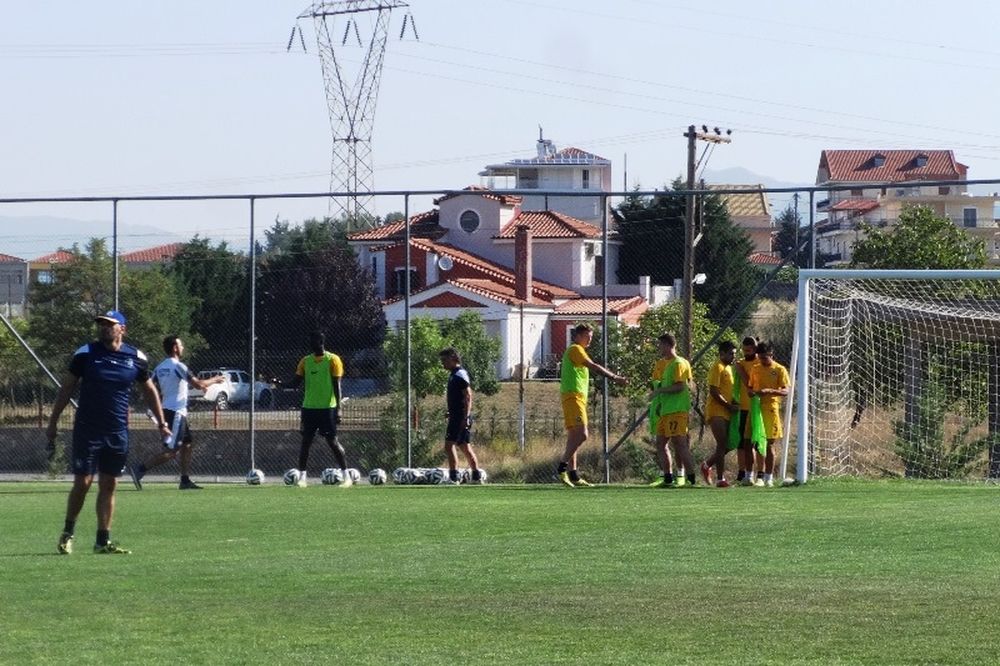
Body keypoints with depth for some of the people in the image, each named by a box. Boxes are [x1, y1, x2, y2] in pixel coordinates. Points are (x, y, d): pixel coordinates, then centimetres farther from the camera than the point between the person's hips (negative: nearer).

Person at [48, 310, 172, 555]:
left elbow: (148, 390, 17)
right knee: (82, 482, -4)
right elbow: (66, 388, 4)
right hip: (87, 430, -2)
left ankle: (103, 541, 8)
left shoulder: (136, 358, 2)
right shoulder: (85, 354, -4)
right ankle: (67, 533, 13)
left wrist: (161, 422, 18)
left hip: (118, 432, 2)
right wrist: (53, 422, 4)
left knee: (109, 486, 4)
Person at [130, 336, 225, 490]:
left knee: (187, 445, 14)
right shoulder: (178, 366, -14)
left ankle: (186, 480, 14)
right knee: (170, 451, -10)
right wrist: (214, 380, 2)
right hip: (176, 412, -9)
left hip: (167, 411, 9)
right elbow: (198, 384, -15)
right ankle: (140, 470, -17)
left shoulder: (160, 368, 10)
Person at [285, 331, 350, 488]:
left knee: (332, 441, -5)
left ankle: (346, 476, 2)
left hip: (327, 408, -5)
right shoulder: (306, 361, 9)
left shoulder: (333, 360, -5)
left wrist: (338, 408, -12)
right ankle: (302, 477, 6)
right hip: (309, 407, 5)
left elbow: (337, 385, -7)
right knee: (306, 441, 2)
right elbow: (295, 382, 8)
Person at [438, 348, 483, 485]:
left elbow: (468, 396, -19)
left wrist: (465, 417, -24)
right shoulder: (454, 374, 17)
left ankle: (453, 478, -16)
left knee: (449, 445, -13)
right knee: (465, 448, 12)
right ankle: (477, 477, 14)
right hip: (456, 417, 10)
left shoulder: (460, 374, -12)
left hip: (461, 417, -10)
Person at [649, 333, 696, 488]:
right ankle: (668, 478, 14)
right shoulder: (663, 363, 19)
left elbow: (679, 386, -18)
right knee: (661, 443, 10)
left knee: (679, 443, -12)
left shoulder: (678, 363, -10)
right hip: (665, 410, 10)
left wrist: (659, 391, -15)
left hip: (676, 410, -10)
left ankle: (691, 479, -11)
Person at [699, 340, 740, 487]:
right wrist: (729, 406, -14)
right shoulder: (718, 368, -11)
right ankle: (720, 479, -9)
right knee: (723, 445, -12)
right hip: (716, 412, -9)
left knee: (726, 445, 8)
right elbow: (714, 392, -17)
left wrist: (734, 403, 9)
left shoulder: (728, 368, 19)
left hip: (726, 413, 9)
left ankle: (707, 465, 26)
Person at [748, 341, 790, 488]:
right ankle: (760, 475, 4)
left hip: (771, 409, -4)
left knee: (770, 444, -1)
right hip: (757, 408, 4)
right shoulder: (756, 370, 13)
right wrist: (752, 392, -4)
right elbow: (751, 387, 21)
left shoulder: (779, 370, -1)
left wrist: (770, 391, -23)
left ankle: (769, 477, 3)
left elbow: (785, 391, -6)